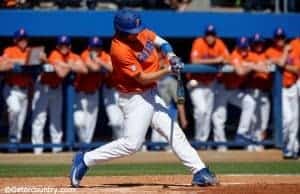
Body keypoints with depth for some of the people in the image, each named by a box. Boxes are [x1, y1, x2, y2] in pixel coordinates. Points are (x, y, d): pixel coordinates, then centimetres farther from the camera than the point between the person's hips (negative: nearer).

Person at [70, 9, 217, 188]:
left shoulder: (142, 33, -3)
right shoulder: (120, 50, -26)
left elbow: (159, 41, 15)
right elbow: (143, 78, -23)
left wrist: (171, 55, -5)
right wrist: (169, 70, -28)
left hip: (151, 95, 8)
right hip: (135, 98, -8)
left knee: (175, 133, 7)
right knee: (132, 144, -11)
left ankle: (200, 172, 10)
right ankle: (85, 160, 0)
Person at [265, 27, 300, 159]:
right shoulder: (271, 52, -3)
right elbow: (281, 62, -21)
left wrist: (284, 66, -11)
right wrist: (285, 51, -6)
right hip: (281, 89, -5)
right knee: (287, 118, -17)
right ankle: (286, 149, -7)